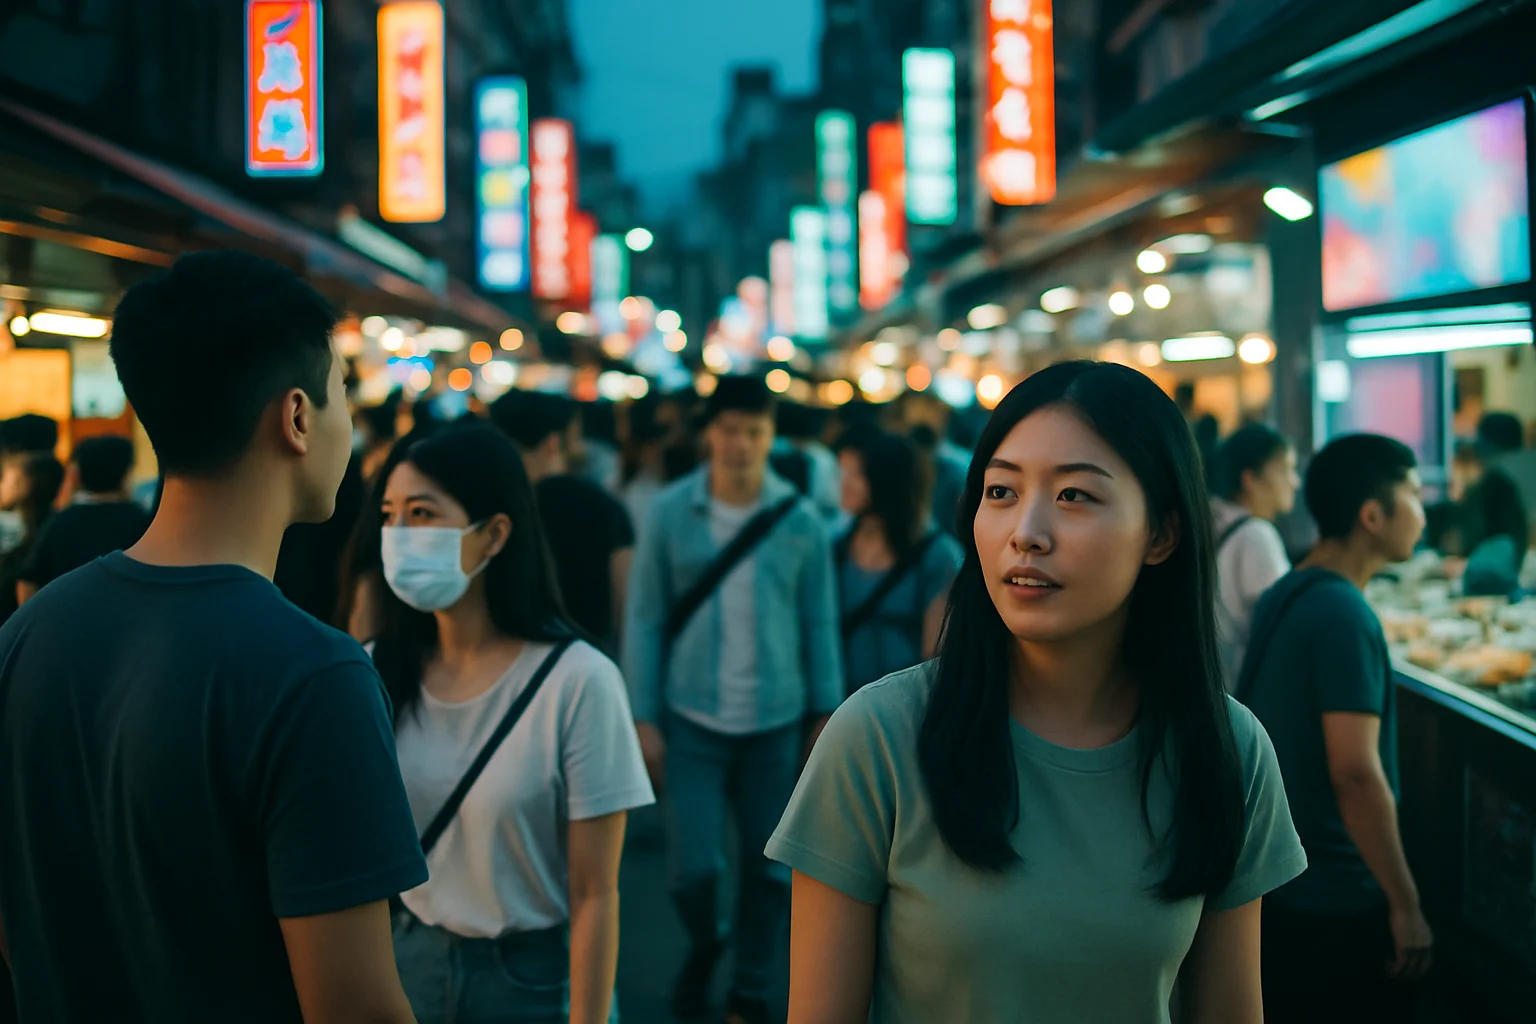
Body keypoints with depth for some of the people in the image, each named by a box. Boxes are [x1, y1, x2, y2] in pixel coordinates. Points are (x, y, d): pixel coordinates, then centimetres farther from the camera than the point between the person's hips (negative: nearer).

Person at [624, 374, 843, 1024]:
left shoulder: (800, 521, -2)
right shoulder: (671, 513, -4)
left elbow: (819, 624, 4)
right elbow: (645, 620, -1)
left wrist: (825, 713, 4)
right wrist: (644, 719, -3)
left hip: (775, 723, 1)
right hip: (693, 721, -1)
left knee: (768, 867, 9)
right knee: (694, 867, -2)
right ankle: (702, 947, 31)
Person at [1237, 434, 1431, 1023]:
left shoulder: (1283, 597, 8)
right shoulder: (1344, 615, -21)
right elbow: (1356, 773, -26)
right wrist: (1405, 904, -21)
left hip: (1272, 883, 9)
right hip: (1336, 904, -9)